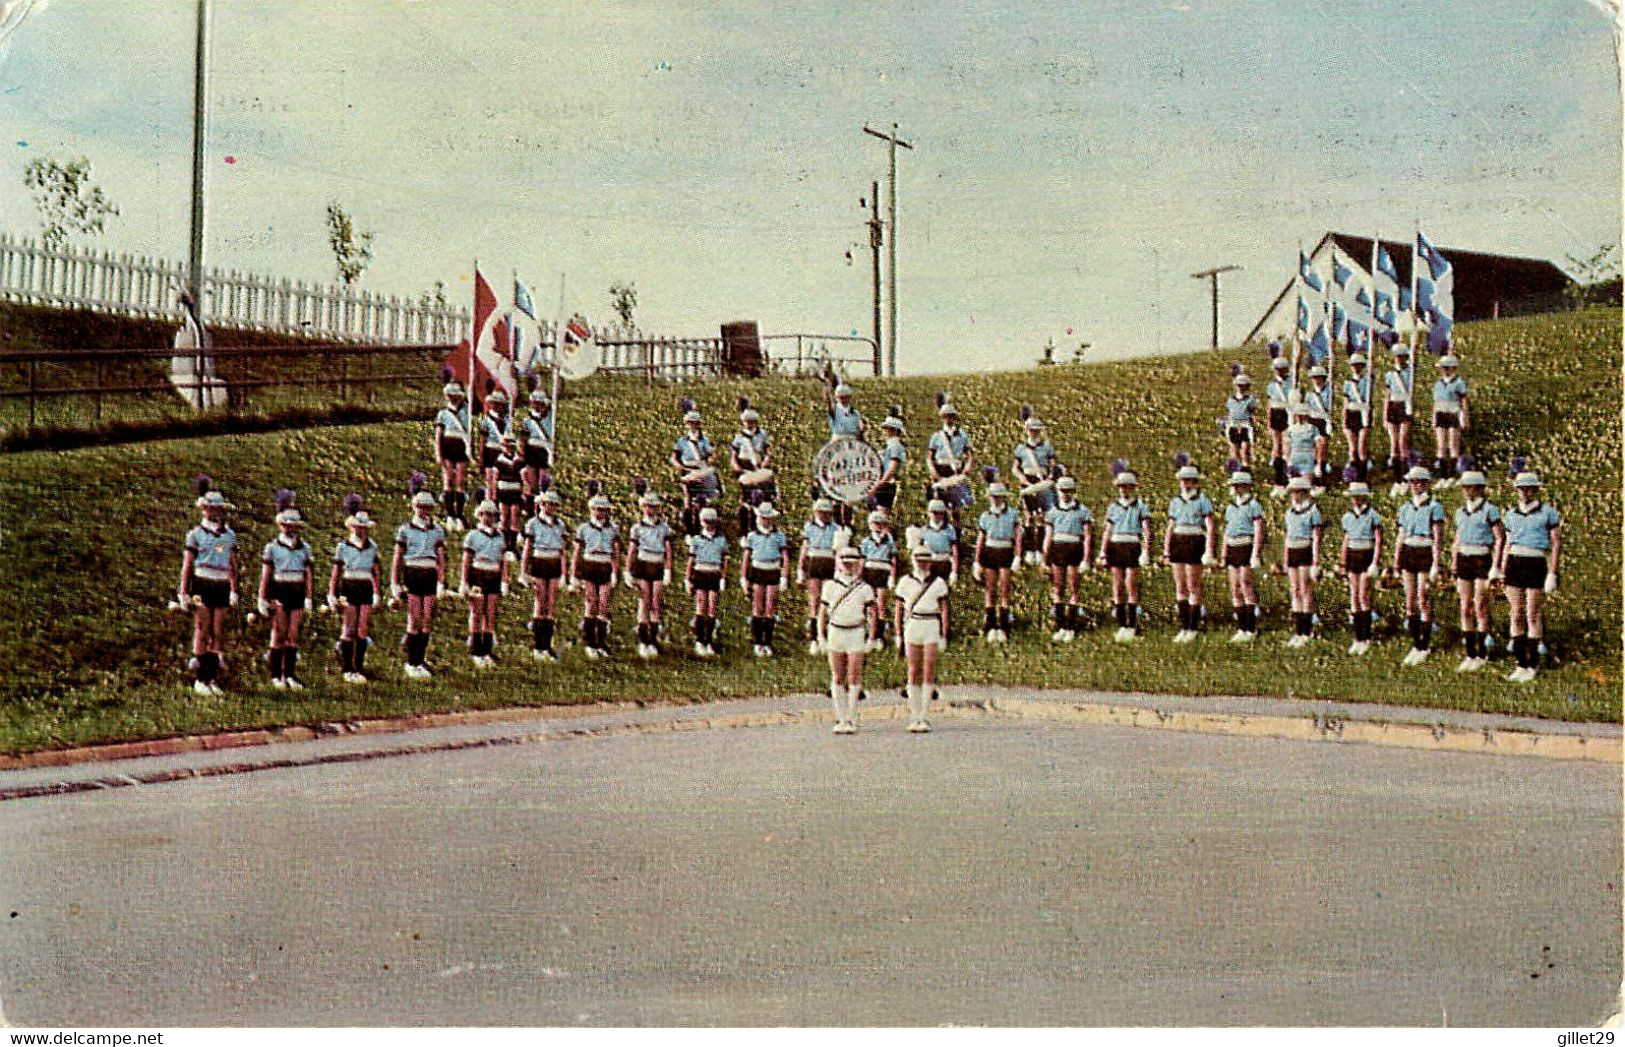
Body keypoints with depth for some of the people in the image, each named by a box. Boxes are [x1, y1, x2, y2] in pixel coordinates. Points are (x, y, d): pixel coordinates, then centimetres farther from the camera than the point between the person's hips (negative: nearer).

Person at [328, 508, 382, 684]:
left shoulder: (372, 547, 8)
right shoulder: (343, 546, 0)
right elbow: (336, 572, 3)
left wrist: (376, 593, 16)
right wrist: (332, 595, 1)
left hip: (366, 589, 3)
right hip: (349, 588, -3)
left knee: (363, 631, 1)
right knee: (349, 630, -3)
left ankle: (359, 669, 7)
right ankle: (347, 669, 5)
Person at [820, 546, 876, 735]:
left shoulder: (865, 589, 3)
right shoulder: (830, 587, 7)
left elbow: (872, 615, 4)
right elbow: (822, 612, 11)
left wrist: (871, 638, -3)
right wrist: (821, 636, 5)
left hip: (856, 634, -2)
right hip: (835, 633, 2)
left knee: (854, 678, -4)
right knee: (837, 679, 3)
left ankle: (851, 719, -1)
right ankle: (840, 719, 8)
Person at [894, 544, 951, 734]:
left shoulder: (938, 583, 5)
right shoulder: (905, 582, 8)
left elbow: (944, 610, 4)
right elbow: (899, 609, 10)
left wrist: (944, 636, -2)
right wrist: (898, 635, 6)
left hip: (932, 627, -1)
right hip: (912, 625, 1)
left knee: (929, 671, -6)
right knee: (913, 671, 0)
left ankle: (923, 716, -4)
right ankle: (914, 716, 4)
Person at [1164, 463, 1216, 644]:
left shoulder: (1203, 501, -2)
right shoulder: (1175, 501, 13)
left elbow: (1210, 528, -8)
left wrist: (1209, 551, -15)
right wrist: (1166, 550, 12)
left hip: (1195, 543, -5)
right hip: (1178, 543, 5)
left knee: (1194, 588, -3)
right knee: (1180, 587, 6)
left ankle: (1193, 628, 1)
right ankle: (1184, 627, 11)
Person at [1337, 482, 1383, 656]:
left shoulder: (1372, 515, -6)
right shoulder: (1348, 516, 10)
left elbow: (1378, 541, -7)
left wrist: (1375, 563, -14)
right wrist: (1342, 563, 15)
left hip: (1367, 556, -5)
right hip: (1352, 556, 5)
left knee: (1364, 596, -9)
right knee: (1354, 597, 4)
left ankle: (1366, 638, -1)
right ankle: (1358, 638, 9)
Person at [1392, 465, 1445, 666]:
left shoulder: (1434, 506, -6)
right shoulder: (1406, 507, 12)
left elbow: (1438, 537, -10)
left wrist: (1435, 564, -15)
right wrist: (1396, 561, 15)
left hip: (1425, 554, -6)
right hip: (1407, 553, 6)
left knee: (1424, 602, -4)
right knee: (1410, 601, 7)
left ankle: (1424, 646, 3)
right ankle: (1416, 644, 15)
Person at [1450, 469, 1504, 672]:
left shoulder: (1489, 509, -7)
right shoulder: (1461, 511, 12)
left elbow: (1500, 539, -8)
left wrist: (1495, 567, -13)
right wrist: (1454, 564, 15)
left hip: (1482, 560, -6)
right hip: (1464, 560, 6)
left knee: (1480, 608, -4)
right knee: (1466, 608, 5)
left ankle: (1482, 654, 5)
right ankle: (1470, 654, 10)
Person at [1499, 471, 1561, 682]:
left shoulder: (1547, 512, 0)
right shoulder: (1511, 514, 12)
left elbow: (1557, 543, -2)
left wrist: (1552, 573, -8)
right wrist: (1502, 573, 13)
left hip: (1536, 565, -4)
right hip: (1514, 564, 4)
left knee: (1533, 616, -2)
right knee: (1516, 616, 4)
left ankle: (1533, 664, 6)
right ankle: (1521, 664, 9)